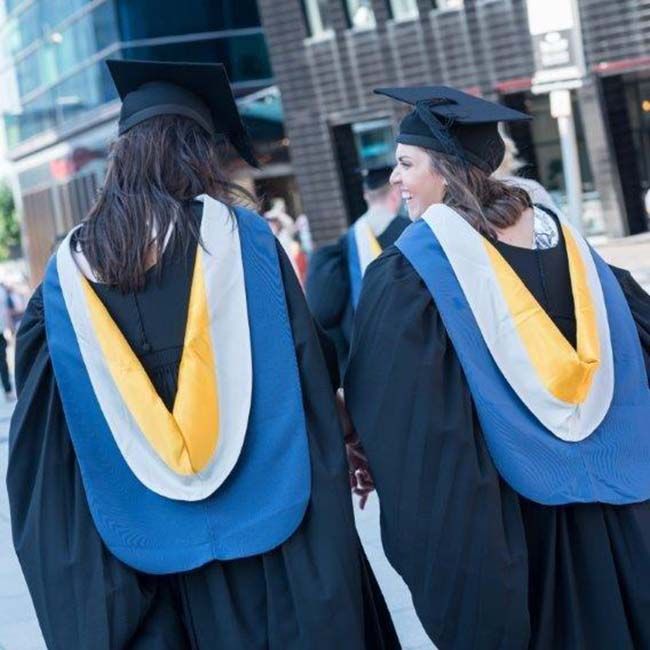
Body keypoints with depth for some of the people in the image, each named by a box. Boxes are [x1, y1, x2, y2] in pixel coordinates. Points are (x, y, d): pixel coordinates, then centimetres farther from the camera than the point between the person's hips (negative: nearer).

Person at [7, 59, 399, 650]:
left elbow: (44, 434, 3)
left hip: (153, 545, 3)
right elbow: (307, 382, -7)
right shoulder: (241, 234, -8)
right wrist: (328, 495, 2)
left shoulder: (71, 266, -1)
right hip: (269, 522, -2)